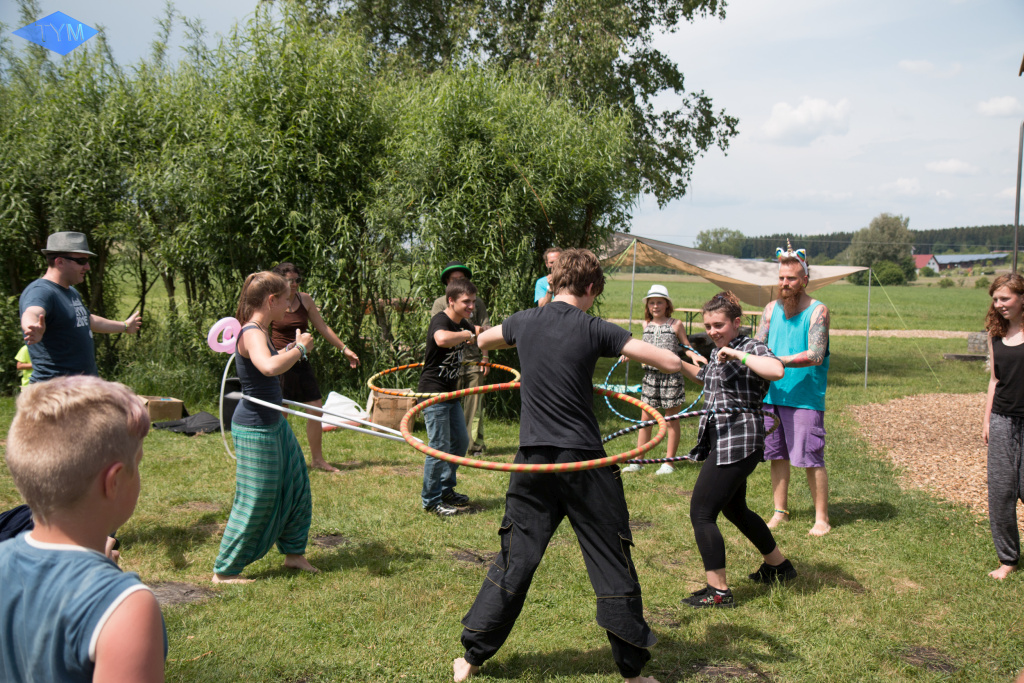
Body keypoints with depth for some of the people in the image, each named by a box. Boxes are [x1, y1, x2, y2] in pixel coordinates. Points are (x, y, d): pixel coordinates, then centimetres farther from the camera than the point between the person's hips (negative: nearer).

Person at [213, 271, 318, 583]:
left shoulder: (260, 331, 8)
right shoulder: (252, 333, -22)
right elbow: (269, 367, -43)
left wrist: (292, 349, 13)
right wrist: (300, 348, -27)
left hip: (274, 423, 10)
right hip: (254, 429, -10)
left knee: (296, 486, 18)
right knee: (256, 500, -1)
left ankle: (294, 552, 33)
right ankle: (225, 571, 13)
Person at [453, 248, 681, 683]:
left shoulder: (525, 322, 5)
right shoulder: (593, 329, -7)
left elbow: (482, 340, 28)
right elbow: (670, 362, -10)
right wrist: (684, 365, 13)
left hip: (533, 460, 4)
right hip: (584, 463, -4)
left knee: (515, 560, 15)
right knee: (612, 564, 9)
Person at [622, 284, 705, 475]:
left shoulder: (676, 324, -1)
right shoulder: (646, 325, 9)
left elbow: (686, 346, 6)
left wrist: (695, 356, -13)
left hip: (671, 375, -3)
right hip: (650, 374, 3)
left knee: (671, 420, 5)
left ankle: (668, 463, 14)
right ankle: (637, 461, 12)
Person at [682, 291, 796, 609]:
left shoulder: (751, 348, -12)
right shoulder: (717, 351, 14)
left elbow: (777, 370, -35)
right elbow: (705, 378, 36)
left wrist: (738, 355, -29)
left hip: (738, 443, -10)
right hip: (720, 441, 10)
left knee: (701, 512, -11)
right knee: (734, 509, 24)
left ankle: (718, 591, -3)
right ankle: (778, 565, 43)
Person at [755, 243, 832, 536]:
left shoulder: (817, 311, -6)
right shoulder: (771, 309, 8)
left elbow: (815, 356, -16)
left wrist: (778, 360, -23)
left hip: (806, 397, -5)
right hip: (773, 393, 5)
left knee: (811, 458, -4)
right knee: (777, 455, 11)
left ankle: (821, 518, 10)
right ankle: (780, 511, 24)